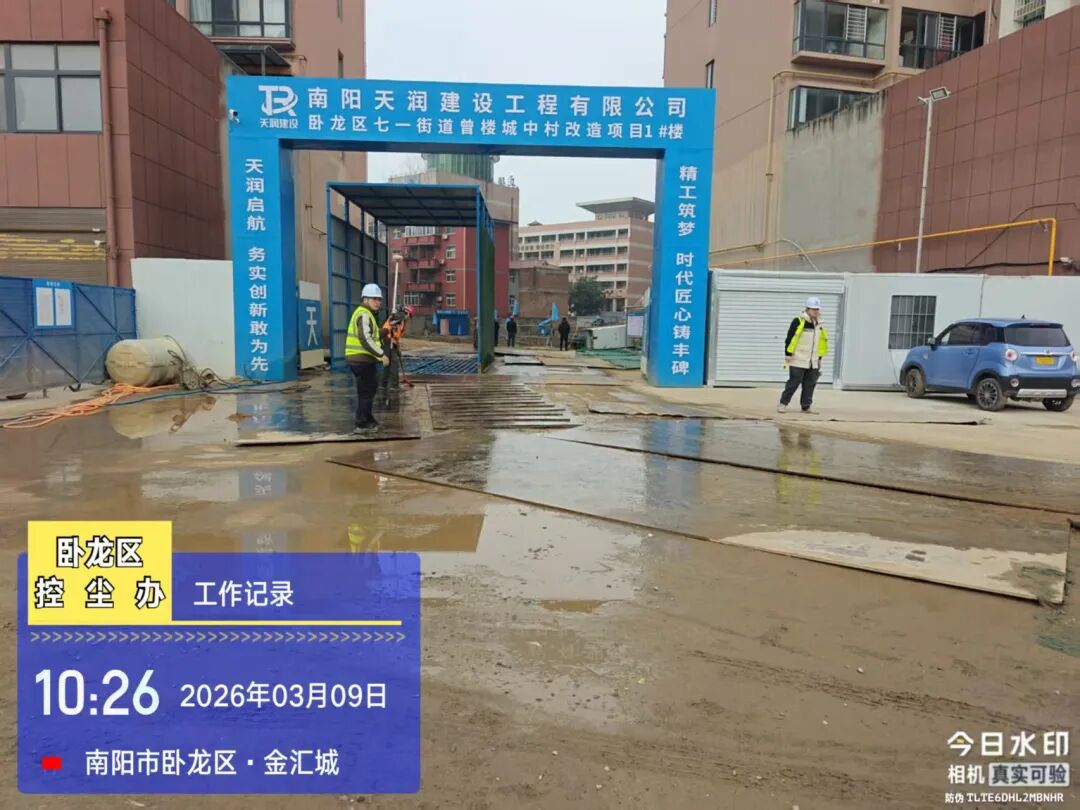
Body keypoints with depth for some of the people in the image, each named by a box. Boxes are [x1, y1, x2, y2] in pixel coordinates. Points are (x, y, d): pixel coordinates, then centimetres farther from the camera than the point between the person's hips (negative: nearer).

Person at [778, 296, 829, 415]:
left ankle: (806, 406, 15)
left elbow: (822, 341, 21)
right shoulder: (799, 321, -9)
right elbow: (789, 338, -10)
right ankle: (783, 403, 5)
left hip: (813, 362, 6)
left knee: (810, 384, 7)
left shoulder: (819, 324, 12)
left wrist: (820, 356, 20)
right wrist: (788, 353, -12)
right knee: (793, 383, -5)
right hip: (798, 360, -6)